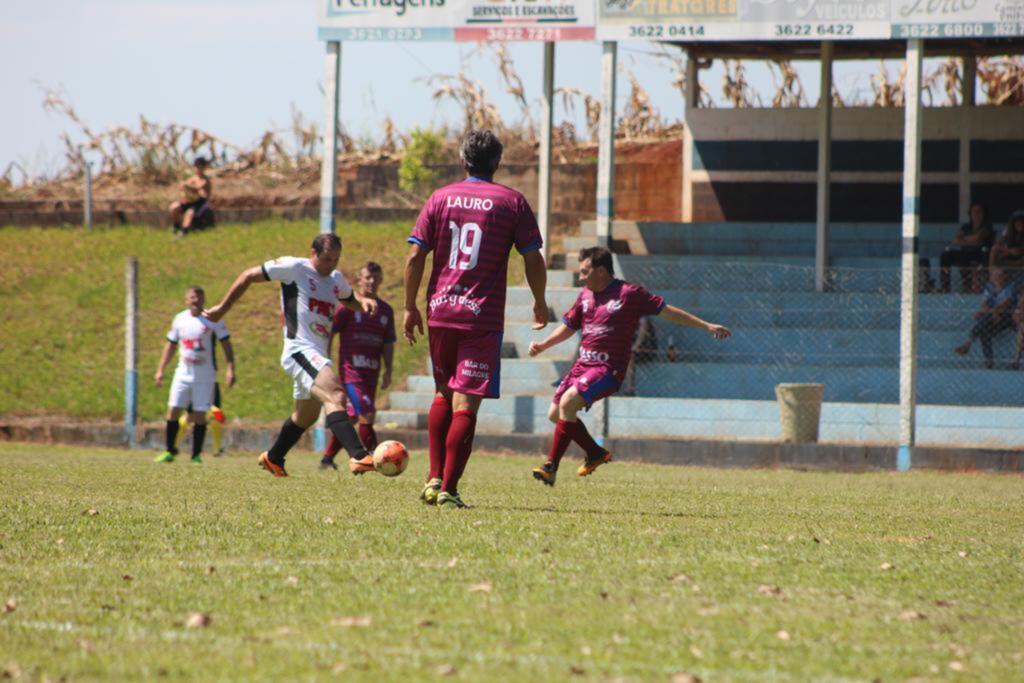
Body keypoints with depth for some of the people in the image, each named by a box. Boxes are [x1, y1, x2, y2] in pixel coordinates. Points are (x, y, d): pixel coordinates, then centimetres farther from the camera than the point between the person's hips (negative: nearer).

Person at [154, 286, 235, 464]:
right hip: (183, 374, 3)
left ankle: (196, 455, 6)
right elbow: (170, 345, 16)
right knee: (173, 411, -2)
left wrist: (230, 369, -13)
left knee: (199, 415, -3)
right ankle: (170, 451, 10)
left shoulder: (212, 319, -4)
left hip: (205, 376, -3)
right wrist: (160, 369, 11)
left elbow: (226, 344, -3)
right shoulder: (179, 319, 7)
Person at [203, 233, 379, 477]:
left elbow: (350, 300, 35)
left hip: (318, 356, 9)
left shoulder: (336, 280, 15)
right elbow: (249, 276, 3)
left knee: (306, 415, 22)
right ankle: (358, 456, -44)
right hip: (300, 350, -9)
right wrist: (223, 308, 8)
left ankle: (273, 458, 44)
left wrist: (364, 302, 10)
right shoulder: (294, 268, -5)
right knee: (335, 396, -28)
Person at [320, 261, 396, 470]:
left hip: (371, 373, 6)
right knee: (367, 414, -18)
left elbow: (388, 343, 18)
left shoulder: (386, 310, 13)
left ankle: (327, 459, 20)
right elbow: (328, 334, 0)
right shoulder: (349, 306, -2)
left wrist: (388, 370, 8)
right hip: (351, 371, -6)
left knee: (352, 417, 9)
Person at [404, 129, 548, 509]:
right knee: (466, 403, -3)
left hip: (440, 310, 3)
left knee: (443, 393, 20)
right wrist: (540, 303, 15)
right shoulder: (512, 202, 0)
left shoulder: (440, 199, 6)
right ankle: (448, 489, -7)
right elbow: (533, 260, -1)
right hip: (483, 316, -3)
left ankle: (434, 478, 14)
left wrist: (410, 307, 9)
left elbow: (415, 257, 1)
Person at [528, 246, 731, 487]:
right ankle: (596, 453, 27)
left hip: (608, 369, -8)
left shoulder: (629, 293, -7)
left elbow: (667, 312, -2)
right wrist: (542, 345, 9)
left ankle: (551, 467, -23)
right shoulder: (585, 295, 12)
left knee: (568, 402, -26)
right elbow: (568, 327, 24)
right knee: (555, 414, 7)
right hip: (583, 364, 8)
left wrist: (707, 326, -2)